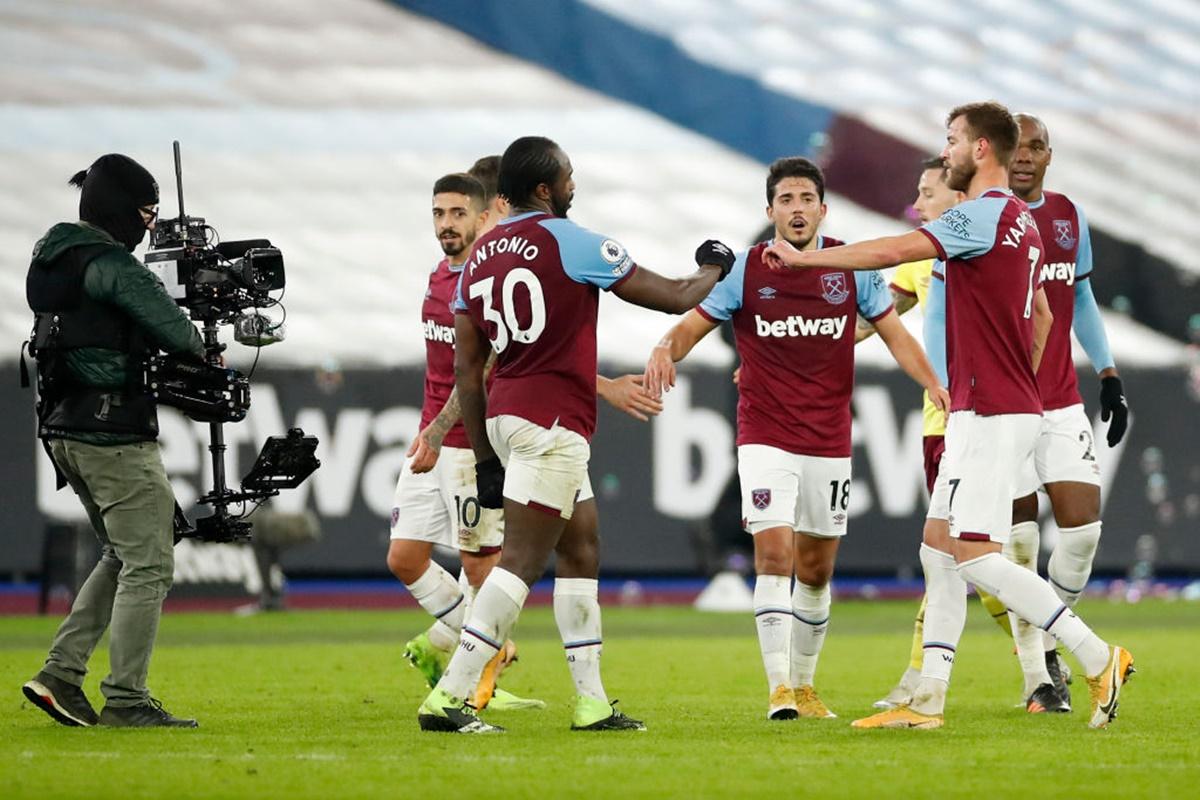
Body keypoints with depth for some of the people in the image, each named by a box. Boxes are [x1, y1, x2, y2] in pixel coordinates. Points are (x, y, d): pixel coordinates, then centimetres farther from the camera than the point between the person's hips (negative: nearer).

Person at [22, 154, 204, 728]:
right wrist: (202, 353, 7)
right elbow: (173, 330, -14)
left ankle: (61, 675, 11)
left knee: (121, 558, 20)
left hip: (63, 431, 10)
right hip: (113, 431, -10)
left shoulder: (53, 259, 13)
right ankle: (126, 701, -6)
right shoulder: (111, 265, -16)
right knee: (149, 565, -4)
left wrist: (164, 353, 9)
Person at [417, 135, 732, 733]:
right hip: (551, 421, -8)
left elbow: (466, 369, 12)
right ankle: (449, 697, -16)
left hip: (503, 416, 8)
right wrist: (712, 269, 21)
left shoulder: (480, 258, 12)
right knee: (521, 562, -9)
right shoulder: (568, 242, -9)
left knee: (581, 549, 15)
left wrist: (486, 458, 16)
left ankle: (592, 702, 15)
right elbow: (675, 298, -1)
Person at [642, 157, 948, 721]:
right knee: (773, 550, -17)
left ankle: (804, 685, 25)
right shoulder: (745, 269, -3)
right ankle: (778, 688, -17)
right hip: (766, 437, -3)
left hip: (829, 441, 3)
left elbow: (893, 332, 5)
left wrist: (932, 383, -11)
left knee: (817, 567, 10)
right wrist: (665, 349, -25)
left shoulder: (851, 266, 1)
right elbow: (693, 324, -2)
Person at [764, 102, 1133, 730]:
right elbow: (1041, 315, 27)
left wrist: (802, 257, -14)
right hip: (998, 410, 10)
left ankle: (1098, 658, -11)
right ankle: (928, 700, 7)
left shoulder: (984, 214, -14)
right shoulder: (1021, 221, 16)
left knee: (974, 555, -12)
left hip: (989, 414, -10)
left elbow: (892, 251, -21)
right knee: (939, 553, 9)